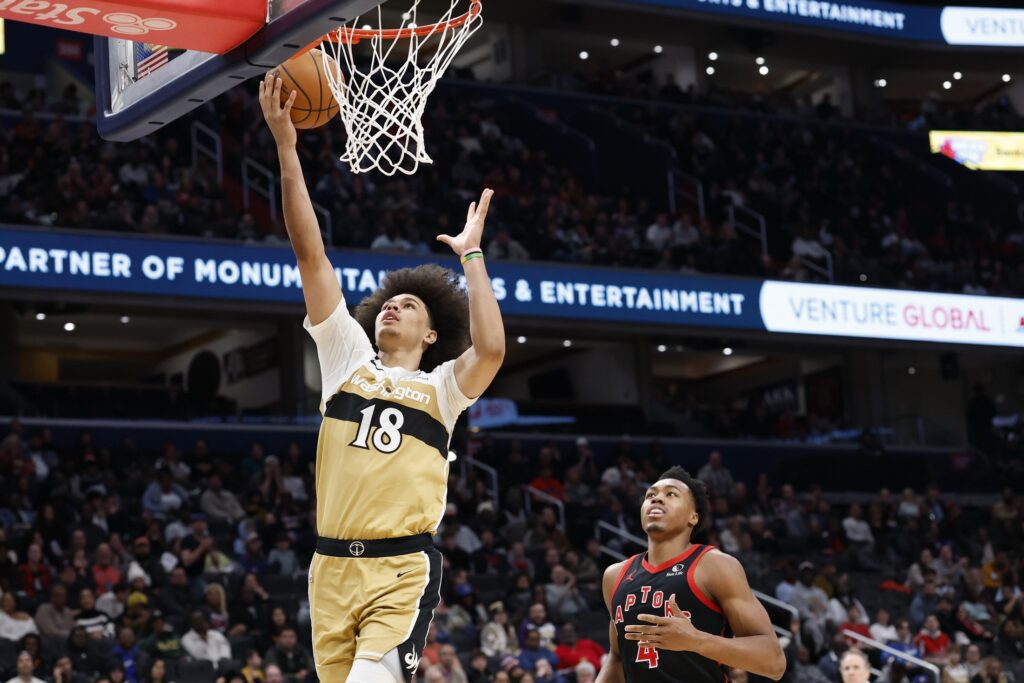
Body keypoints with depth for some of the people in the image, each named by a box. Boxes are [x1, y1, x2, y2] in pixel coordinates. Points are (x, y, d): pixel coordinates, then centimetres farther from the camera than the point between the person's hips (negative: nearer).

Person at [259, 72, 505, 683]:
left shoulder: (442, 387, 9)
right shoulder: (347, 357, 14)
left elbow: (491, 349, -14)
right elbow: (311, 254, 7)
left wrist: (471, 254, -2)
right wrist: (286, 149, -1)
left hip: (404, 570, -4)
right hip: (333, 565, 4)